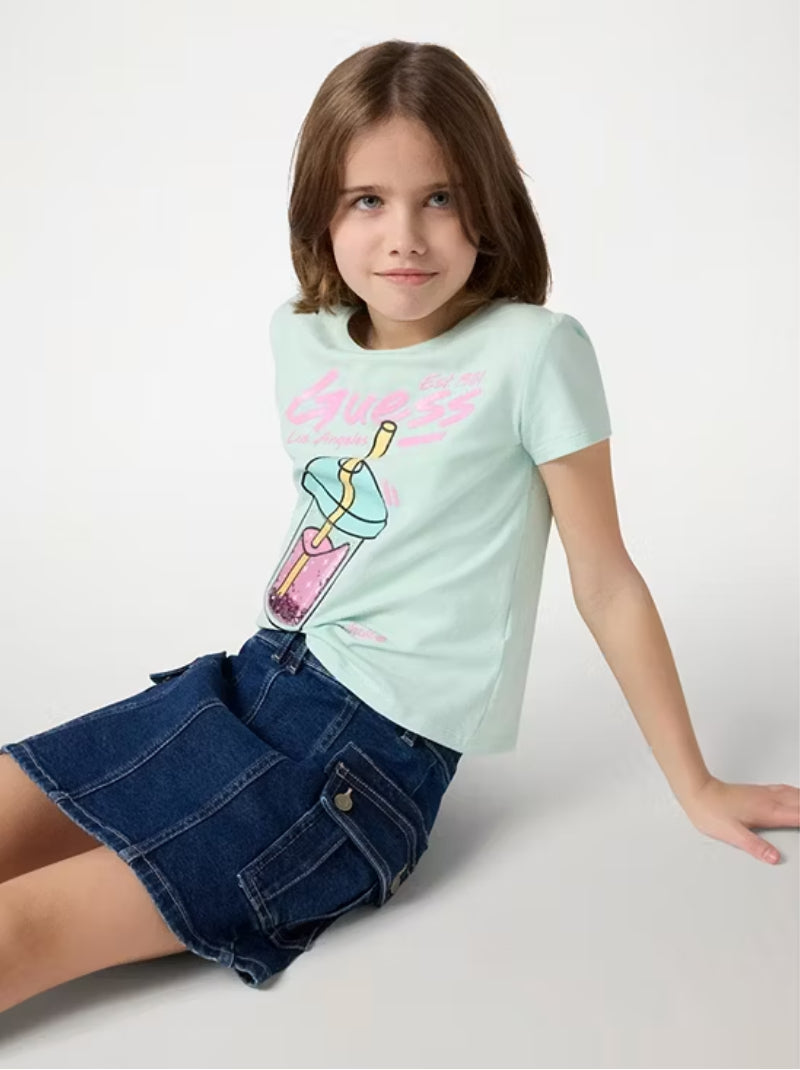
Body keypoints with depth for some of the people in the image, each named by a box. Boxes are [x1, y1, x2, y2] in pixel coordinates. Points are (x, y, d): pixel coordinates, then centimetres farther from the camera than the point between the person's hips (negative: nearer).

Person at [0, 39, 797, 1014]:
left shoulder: (532, 353, -12)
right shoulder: (299, 336, 6)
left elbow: (604, 580, -5)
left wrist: (695, 788, 2)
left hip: (380, 749, -6)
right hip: (252, 679, 7)